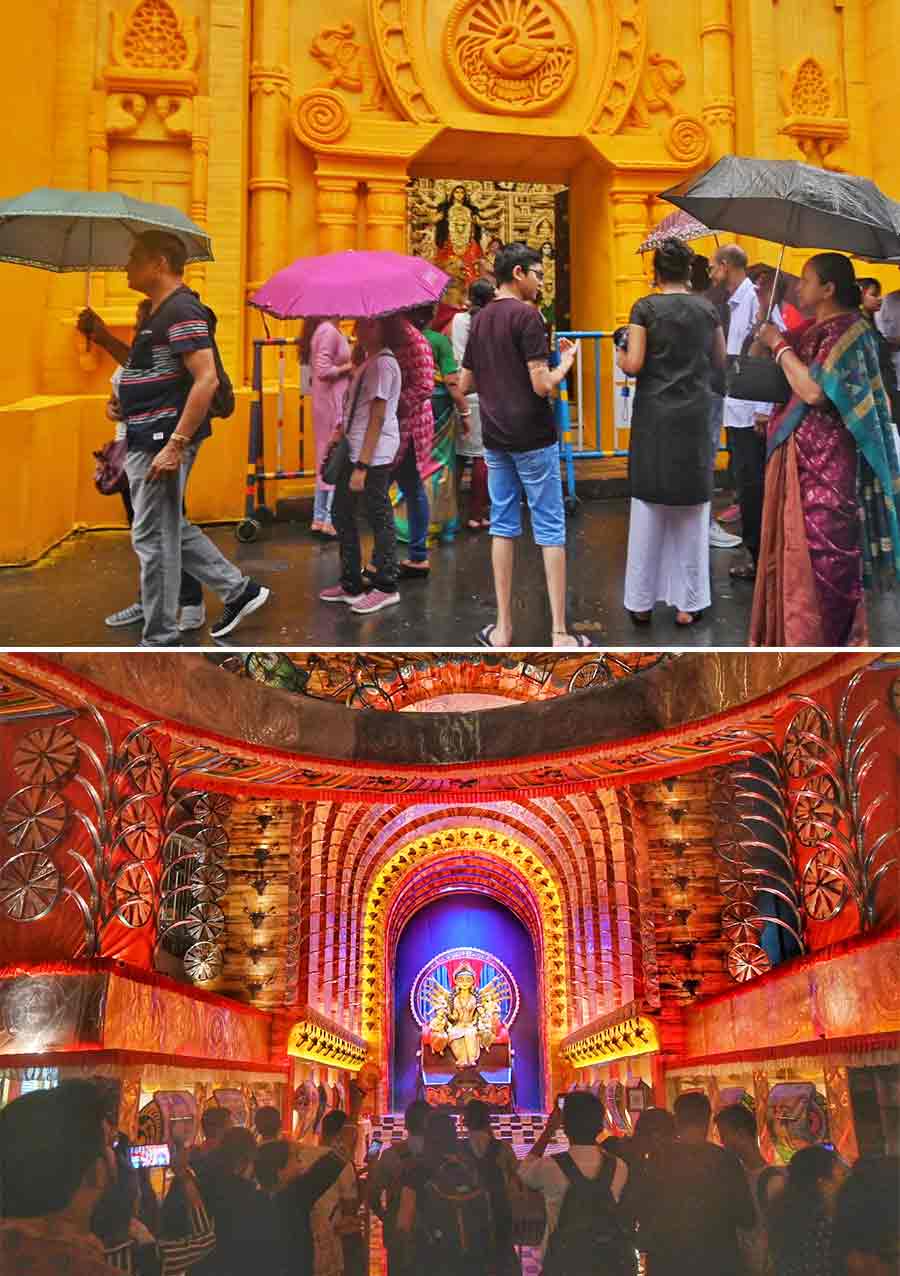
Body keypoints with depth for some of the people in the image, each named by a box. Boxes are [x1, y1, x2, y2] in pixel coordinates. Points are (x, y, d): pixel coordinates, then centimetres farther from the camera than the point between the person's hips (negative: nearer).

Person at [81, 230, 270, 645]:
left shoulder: (182, 310, -15)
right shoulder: (159, 313, 17)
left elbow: (206, 380, -25)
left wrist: (175, 445, -28)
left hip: (162, 440, -11)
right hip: (147, 438, 11)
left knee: (153, 538, -3)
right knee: (171, 529, 19)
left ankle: (159, 640, 7)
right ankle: (239, 590, 27)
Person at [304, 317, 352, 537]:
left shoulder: (323, 329, 12)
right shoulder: (329, 331, -17)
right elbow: (323, 371, -23)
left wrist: (347, 366, 7)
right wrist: (349, 367, -11)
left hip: (328, 401, 10)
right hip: (332, 402, -10)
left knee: (326, 457, 14)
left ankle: (319, 517, 20)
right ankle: (329, 518, 1)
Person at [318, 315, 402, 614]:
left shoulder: (383, 363, -15)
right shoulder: (368, 361, 14)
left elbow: (377, 418, -19)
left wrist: (362, 466, -21)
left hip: (375, 455, -10)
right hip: (355, 450, 10)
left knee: (379, 518, -1)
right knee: (341, 512, 14)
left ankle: (385, 587, 10)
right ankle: (351, 584, 23)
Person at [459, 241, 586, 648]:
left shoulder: (479, 320, 10)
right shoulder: (527, 316, -12)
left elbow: (465, 386, 14)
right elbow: (542, 385, -17)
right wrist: (566, 361, 1)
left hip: (495, 438, 6)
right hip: (533, 437, -6)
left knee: (503, 527, 10)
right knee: (550, 530, -1)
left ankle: (503, 628, 10)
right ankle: (559, 633, 0)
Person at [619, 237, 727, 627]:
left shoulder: (645, 308, -6)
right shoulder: (707, 308, 4)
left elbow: (633, 365, -10)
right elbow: (720, 361, 13)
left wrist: (619, 355, 10)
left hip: (653, 416, -2)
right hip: (693, 416, 2)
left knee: (648, 507, 6)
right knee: (692, 509, 7)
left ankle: (642, 603, 11)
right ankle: (688, 604, 9)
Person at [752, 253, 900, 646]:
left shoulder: (847, 330, -13)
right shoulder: (815, 330, 14)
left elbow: (814, 391, -23)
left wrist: (780, 345, -15)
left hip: (824, 457, -9)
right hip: (797, 452, 9)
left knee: (820, 548, -4)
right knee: (795, 541, 13)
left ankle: (821, 639, 5)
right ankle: (794, 629, 24)